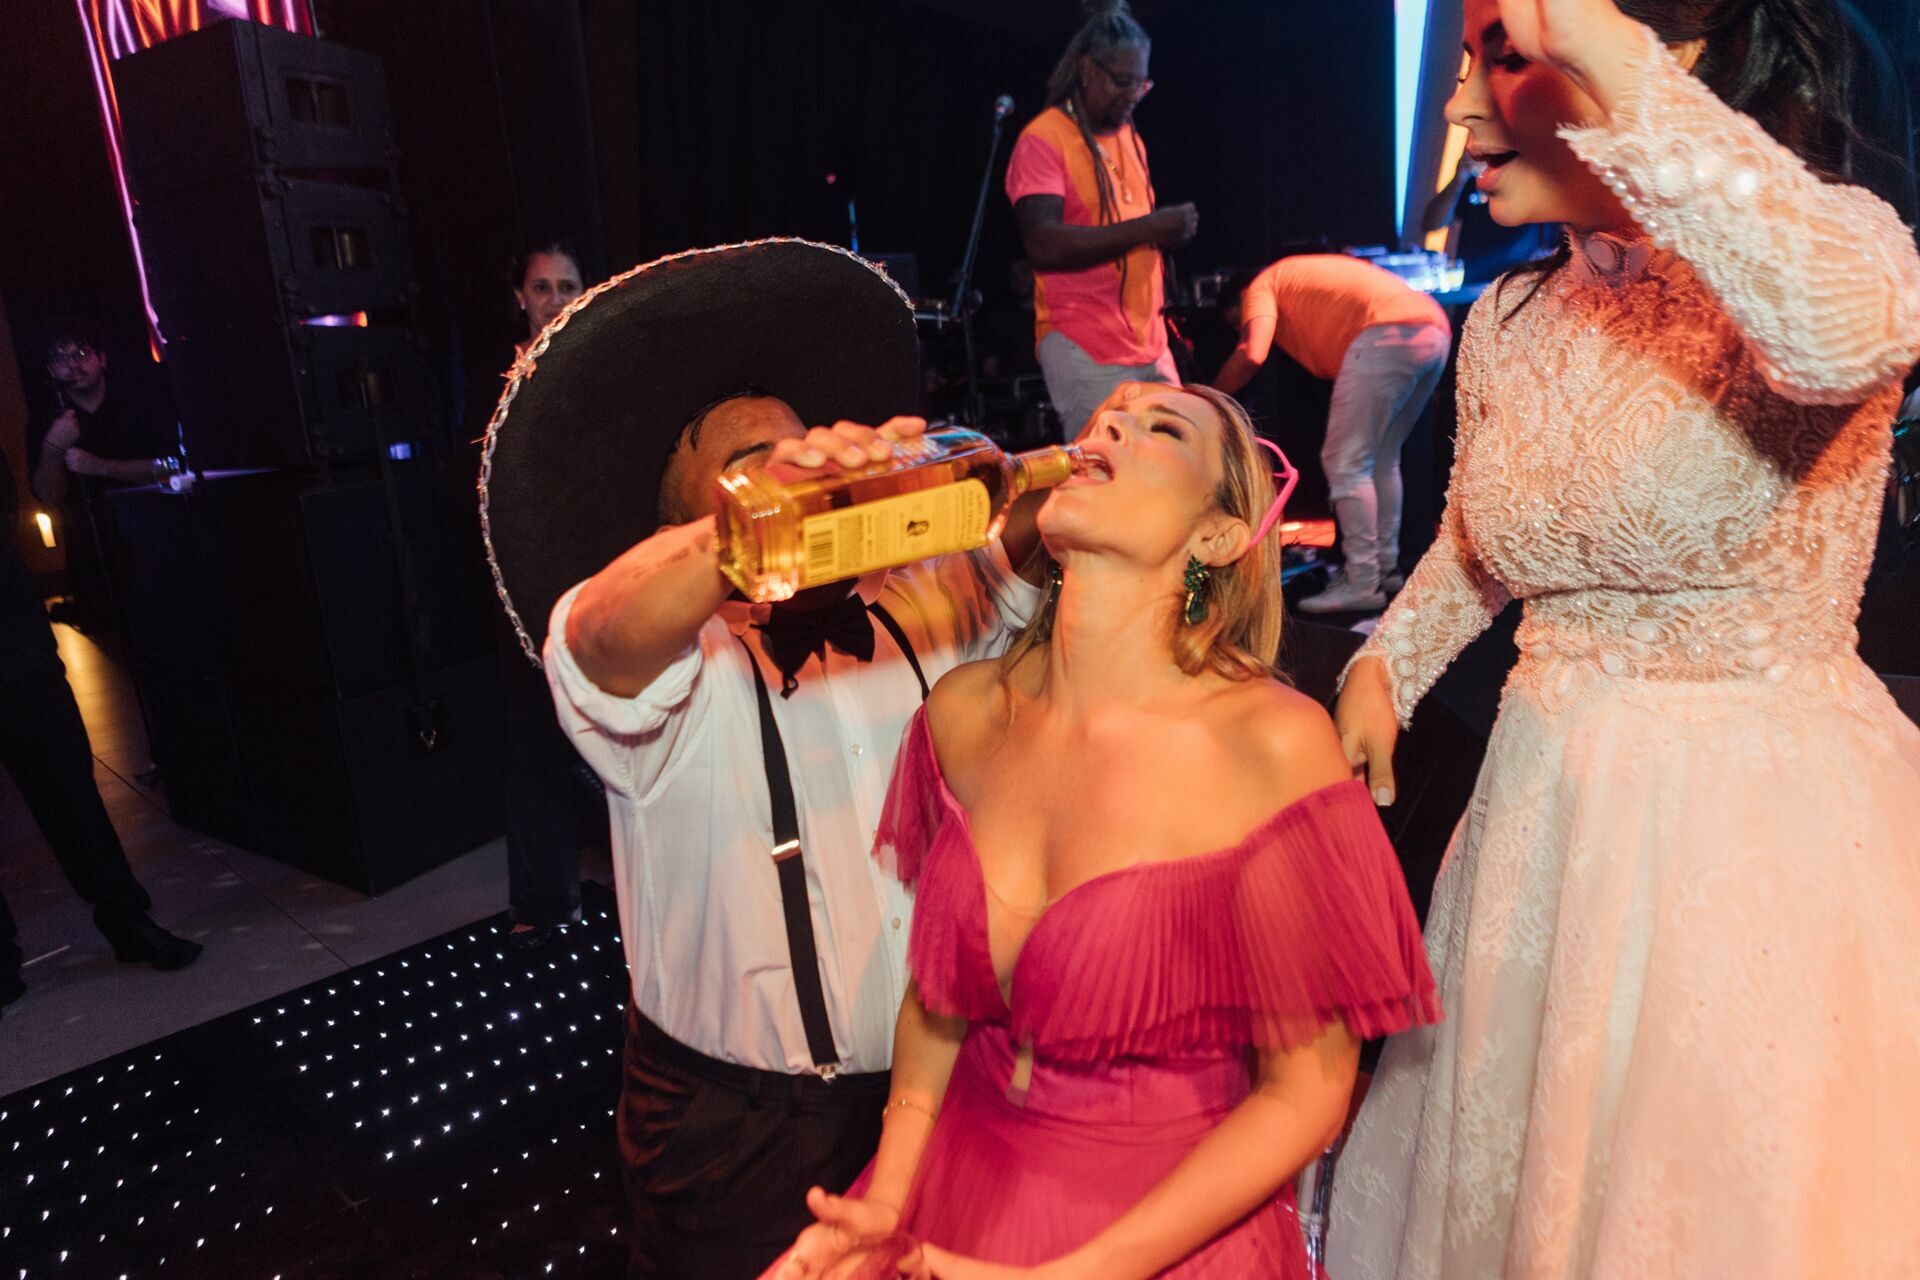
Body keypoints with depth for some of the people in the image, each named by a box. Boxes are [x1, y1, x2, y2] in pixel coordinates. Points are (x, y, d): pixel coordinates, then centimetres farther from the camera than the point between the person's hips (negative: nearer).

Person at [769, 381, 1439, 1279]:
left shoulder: (1276, 746, -21)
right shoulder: (965, 711, -8)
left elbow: (1306, 1091, -13)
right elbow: (939, 988, 5)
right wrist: (886, 1198, -5)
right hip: (960, 1199, 4)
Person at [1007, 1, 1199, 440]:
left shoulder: (1130, 137, 18)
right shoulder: (1043, 139, -7)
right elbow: (1043, 244, -21)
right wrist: (1147, 228, -21)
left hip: (1150, 343, 8)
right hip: (1085, 350, -8)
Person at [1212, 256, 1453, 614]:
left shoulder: (1261, 286, 14)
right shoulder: (1302, 278, 37)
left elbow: (1251, 356, -6)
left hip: (1389, 334, -9)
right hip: (1436, 330, 9)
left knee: (1345, 463, -3)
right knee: (1382, 460, 19)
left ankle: (1363, 584, -4)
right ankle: (1385, 567, 25)